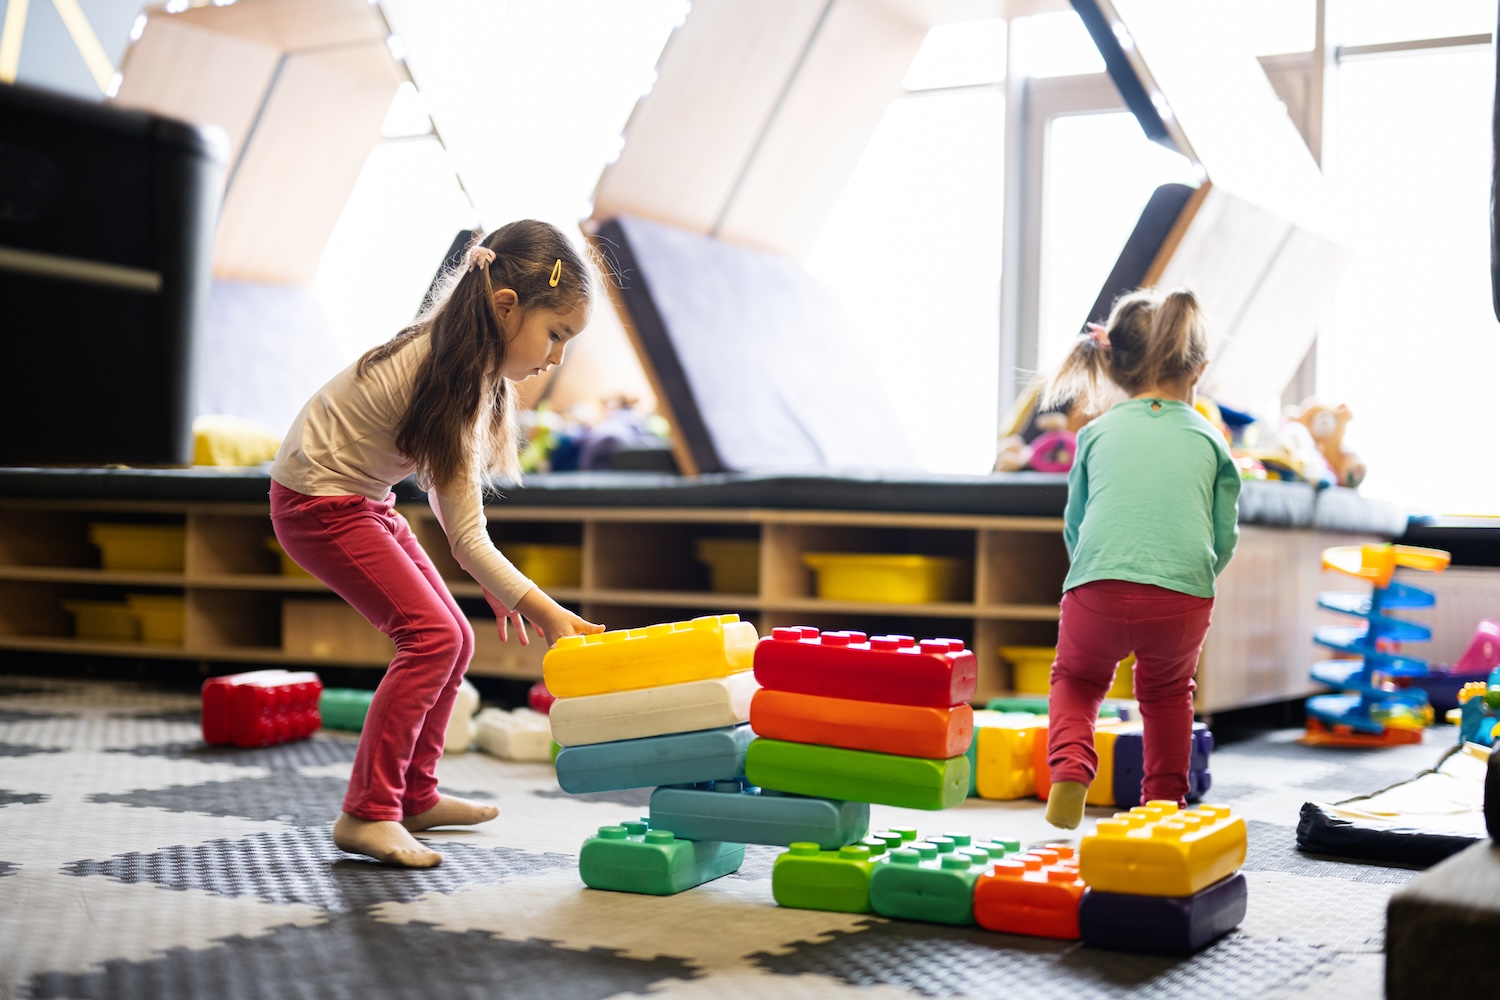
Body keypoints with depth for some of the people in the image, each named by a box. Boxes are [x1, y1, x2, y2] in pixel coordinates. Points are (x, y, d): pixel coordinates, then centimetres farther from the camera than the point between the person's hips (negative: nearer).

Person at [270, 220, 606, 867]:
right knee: (432, 636, -18)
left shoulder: (479, 370, 0)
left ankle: (414, 794, 24)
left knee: (454, 641, 10)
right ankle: (367, 813, -12)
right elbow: (466, 533, -27)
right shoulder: (453, 380, -28)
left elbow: (444, 482, 10)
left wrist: (496, 586, 8)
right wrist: (542, 609, -29)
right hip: (318, 504, -10)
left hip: (362, 500, 10)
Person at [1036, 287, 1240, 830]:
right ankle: (1164, 800, 28)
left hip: (1097, 587, -1)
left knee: (1076, 678, 25)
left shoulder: (1097, 431, 16)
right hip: (1185, 596, 1)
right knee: (1167, 690, 29)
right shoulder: (1208, 439, 16)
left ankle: (1069, 770, 1)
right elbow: (1225, 537, 16)